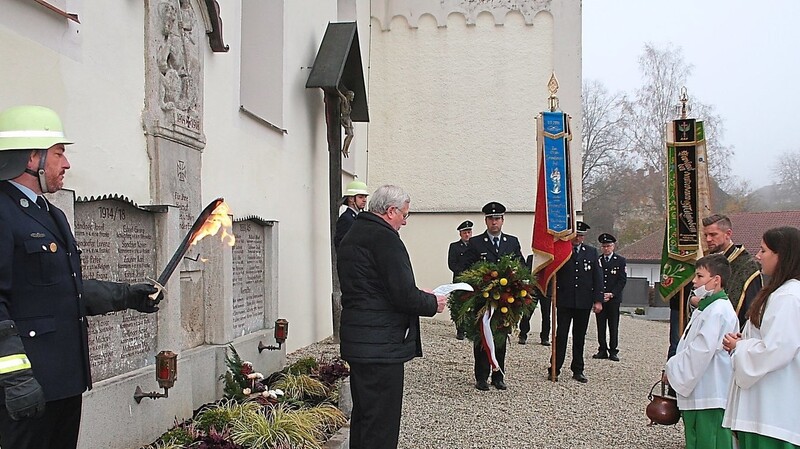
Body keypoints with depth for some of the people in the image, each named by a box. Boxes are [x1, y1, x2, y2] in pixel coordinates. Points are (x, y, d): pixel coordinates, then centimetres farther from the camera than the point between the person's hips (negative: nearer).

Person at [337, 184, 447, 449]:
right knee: (381, 424, -3)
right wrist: (433, 303, -2)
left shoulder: (351, 237, 15)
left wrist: (420, 297, 17)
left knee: (362, 415, 20)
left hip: (356, 341, 10)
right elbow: (404, 296, -21)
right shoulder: (385, 238, -16)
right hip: (381, 347, -10)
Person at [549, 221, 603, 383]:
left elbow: (598, 277, 6)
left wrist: (598, 300, 0)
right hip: (564, 301, -2)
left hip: (584, 302, 2)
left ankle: (577, 371, 18)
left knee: (579, 337, 10)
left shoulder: (591, 252, 8)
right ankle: (554, 370, 2)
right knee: (561, 336, -3)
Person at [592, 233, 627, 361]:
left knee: (613, 326, 0)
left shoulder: (620, 261, 5)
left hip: (614, 298, -2)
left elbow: (622, 280, -1)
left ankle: (613, 351, 6)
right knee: (600, 326, 4)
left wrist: (611, 294, -11)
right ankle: (602, 350, 11)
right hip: (599, 298, 2)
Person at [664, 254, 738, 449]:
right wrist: (674, 370, 9)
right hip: (697, 393, 10)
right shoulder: (706, 308, 16)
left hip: (710, 395, -10)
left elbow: (700, 351, -22)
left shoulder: (718, 311, -17)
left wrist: (672, 370, -11)